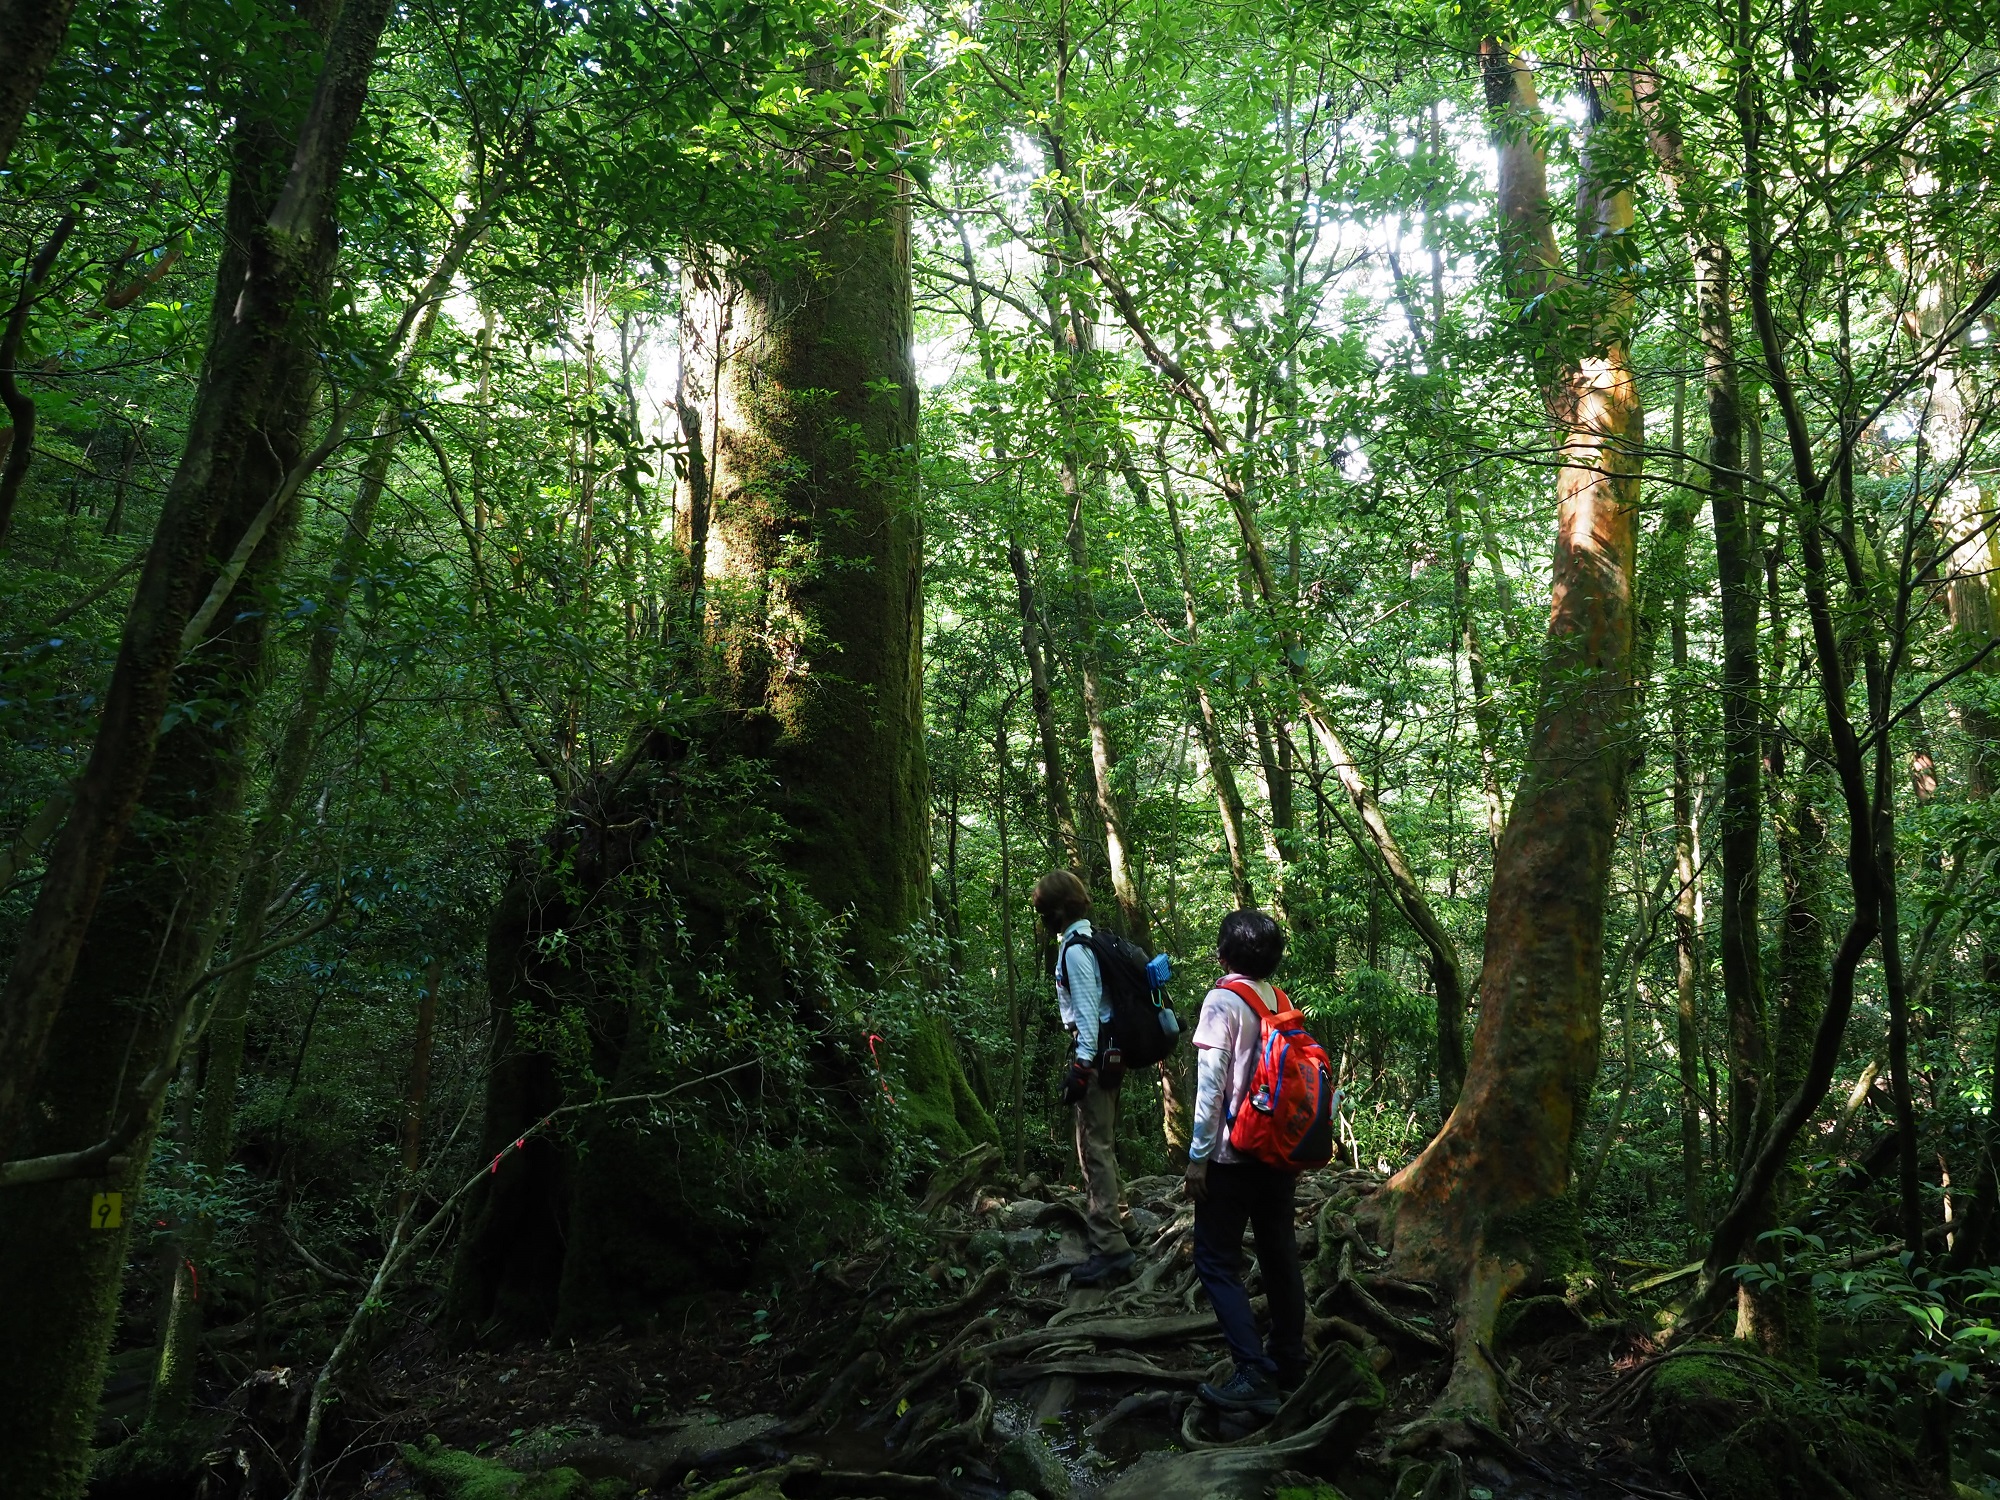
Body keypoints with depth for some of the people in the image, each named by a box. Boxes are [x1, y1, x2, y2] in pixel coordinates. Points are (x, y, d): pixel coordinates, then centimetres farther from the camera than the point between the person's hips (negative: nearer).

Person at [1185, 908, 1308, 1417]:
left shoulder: (1223, 1001, -13)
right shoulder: (1281, 1002, 6)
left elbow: (1212, 1084, -17)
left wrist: (1198, 1155, -12)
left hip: (1232, 1152, -7)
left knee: (1217, 1261, -2)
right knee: (1279, 1254, 15)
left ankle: (1254, 1376, -9)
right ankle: (1290, 1361, 24)